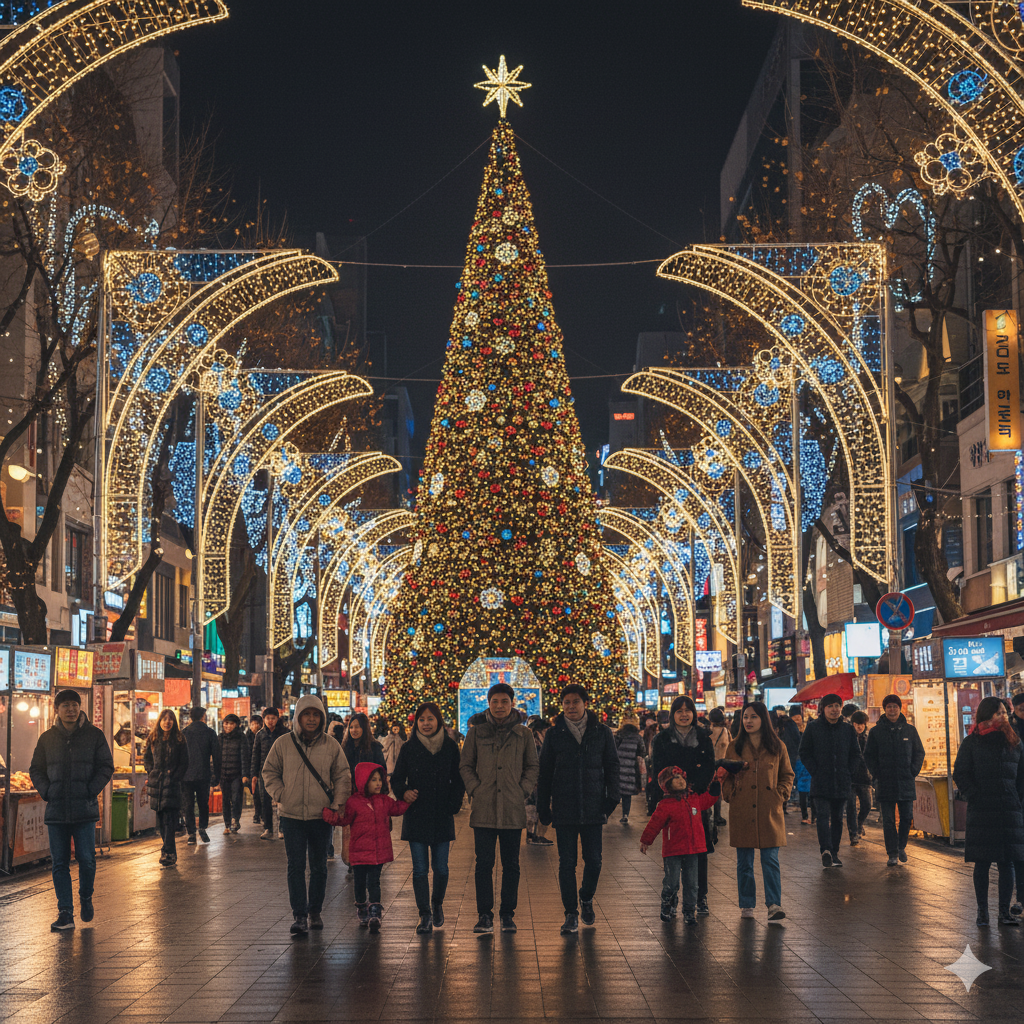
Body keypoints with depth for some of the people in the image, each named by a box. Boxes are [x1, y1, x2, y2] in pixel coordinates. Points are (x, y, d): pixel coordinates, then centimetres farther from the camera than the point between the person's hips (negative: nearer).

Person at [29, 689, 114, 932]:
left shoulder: (94, 735, 2)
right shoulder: (47, 738, 8)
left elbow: (106, 766, 3)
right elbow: (36, 770, 13)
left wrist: (91, 791, -7)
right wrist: (46, 792, -2)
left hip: (85, 810, -2)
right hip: (56, 810, 2)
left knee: (87, 859, -2)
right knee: (60, 864, 2)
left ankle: (86, 898, 25)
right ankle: (65, 914, 7)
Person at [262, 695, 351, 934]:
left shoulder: (331, 745, 0)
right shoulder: (283, 744, -1)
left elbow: (342, 776, 8)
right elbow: (270, 772, 10)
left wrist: (337, 804, -2)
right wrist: (280, 795, -2)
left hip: (321, 816, 1)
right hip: (292, 816, -1)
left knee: (319, 867, 11)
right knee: (295, 867, -4)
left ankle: (315, 912, 24)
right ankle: (299, 915, -1)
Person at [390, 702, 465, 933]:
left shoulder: (450, 747, 3)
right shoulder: (409, 749, 3)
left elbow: (458, 781, 9)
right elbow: (397, 779, 9)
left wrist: (453, 805, -5)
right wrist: (404, 792, -12)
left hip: (442, 817, 0)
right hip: (416, 816, 0)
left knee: (441, 868, 3)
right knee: (420, 869, -3)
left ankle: (437, 905, 28)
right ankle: (425, 915, 4)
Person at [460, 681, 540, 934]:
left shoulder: (523, 734, 6)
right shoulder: (477, 731, 5)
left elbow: (533, 766, 11)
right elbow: (466, 765, 10)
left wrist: (522, 790, -1)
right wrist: (475, 790, -2)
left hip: (513, 809, 1)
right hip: (484, 808, 0)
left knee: (511, 864, 5)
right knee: (484, 863, -2)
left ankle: (508, 914, 15)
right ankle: (485, 915, 4)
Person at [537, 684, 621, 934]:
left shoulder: (602, 732, 5)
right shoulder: (554, 734, 4)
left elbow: (612, 766, 10)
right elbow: (544, 772, 8)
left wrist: (611, 797, -3)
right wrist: (543, 807, 3)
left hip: (593, 809, 0)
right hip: (564, 809, 0)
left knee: (594, 860, 3)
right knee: (566, 863, 0)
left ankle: (586, 899, 30)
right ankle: (571, 914, 9)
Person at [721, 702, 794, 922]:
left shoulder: (777, 747, 6)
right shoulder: (734, 747, 7)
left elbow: (787, 775, 13)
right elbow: (725, 776, 14)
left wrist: (781, 795, 0)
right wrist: (731, 795, -1)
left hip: (770, 812, -1)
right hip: (742, 812, 1)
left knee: (771, 860, -6)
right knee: (744, 861, 5)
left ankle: (774, 904, -5)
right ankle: (747, 905, 14)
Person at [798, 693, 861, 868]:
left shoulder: (848, 729, 9)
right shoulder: (813, 728, 2)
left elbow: (856, 754, 15)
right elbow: (804, 753, 3)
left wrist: (849, 773, 3)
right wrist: (815, 772, -7)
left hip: (842, 783, 3)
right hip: (820, 783, -3)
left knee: (838, 819, 8)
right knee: (823, 816, -15)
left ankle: (834, 853, 16)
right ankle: (826, 850, -25)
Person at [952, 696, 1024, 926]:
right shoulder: (971, 743, 2)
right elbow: (960, 775, 1)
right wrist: (976, 797, -8)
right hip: (982, 812, -3)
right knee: (982, 863, 1)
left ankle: (1004, 911, 8)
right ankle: (982, 911, 7)